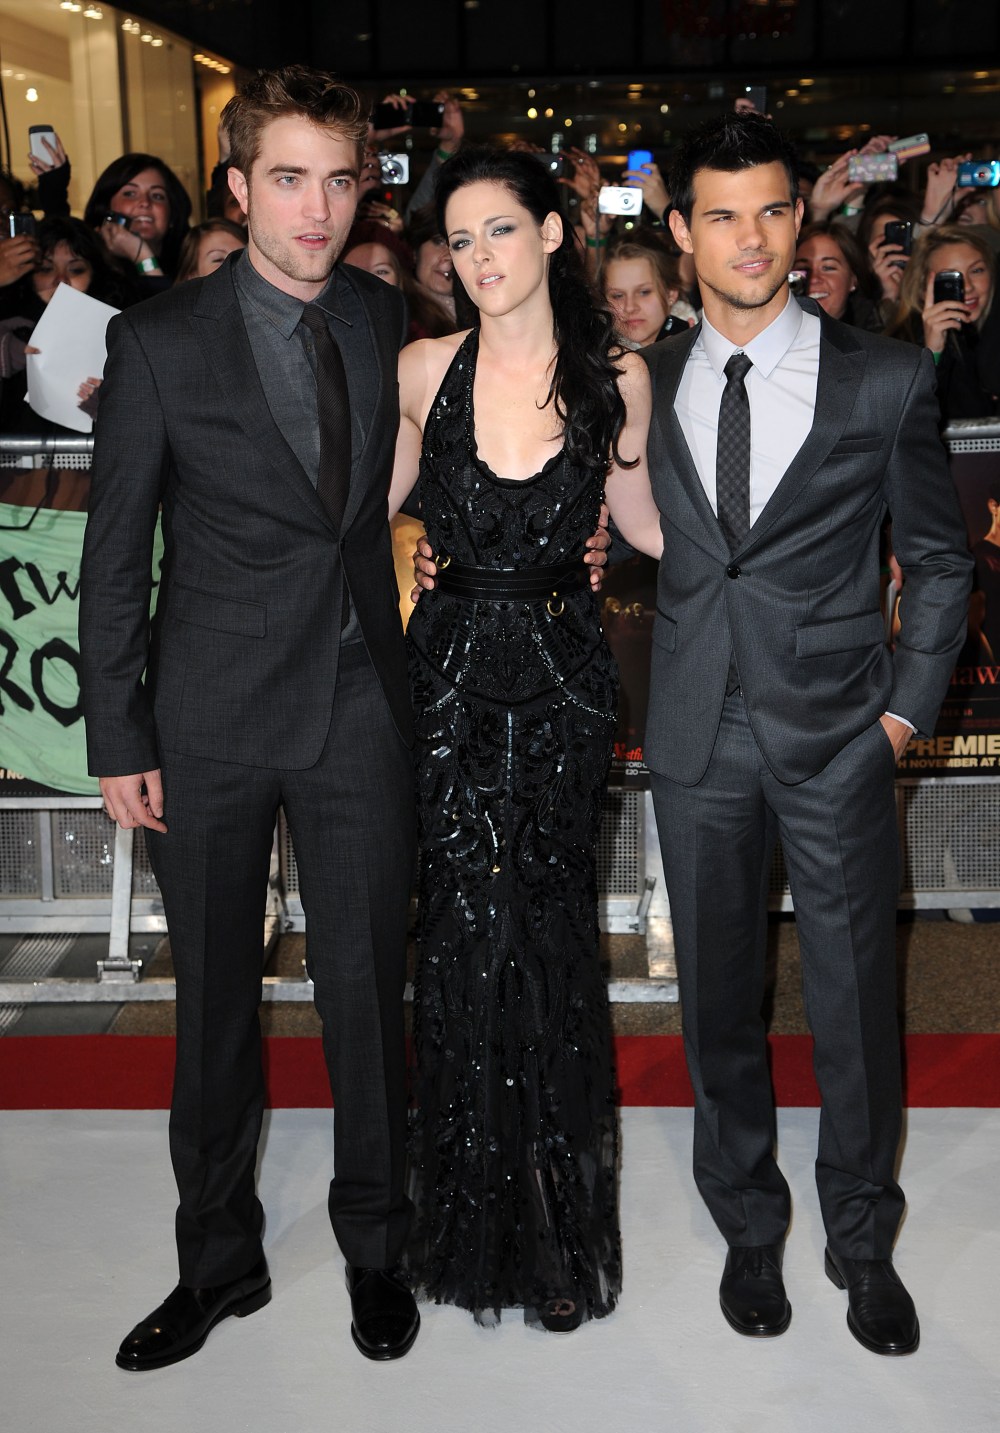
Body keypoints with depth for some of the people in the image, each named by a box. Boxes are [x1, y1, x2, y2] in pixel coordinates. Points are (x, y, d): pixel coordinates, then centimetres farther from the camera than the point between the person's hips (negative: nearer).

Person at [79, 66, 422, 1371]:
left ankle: (375, 1248, 30)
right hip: (214, 720, -1)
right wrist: (118, 740, -5)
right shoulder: (157, 342, -5)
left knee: (367, 989, 9)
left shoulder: (386, 320, 3)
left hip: (362, 706, 2)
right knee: (214, 999, 12)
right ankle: (221, 1258, 31)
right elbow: (114, 558, -3)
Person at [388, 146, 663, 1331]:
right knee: (465, 933, 2)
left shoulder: (617, 375, -1)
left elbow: (640, 519, 11)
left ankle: (564, 1221, 24)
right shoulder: (423, 370, 0)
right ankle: (482, 1218, 23)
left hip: (562, 677, 0)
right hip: (451, 671, 1)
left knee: (550, 932, 4)